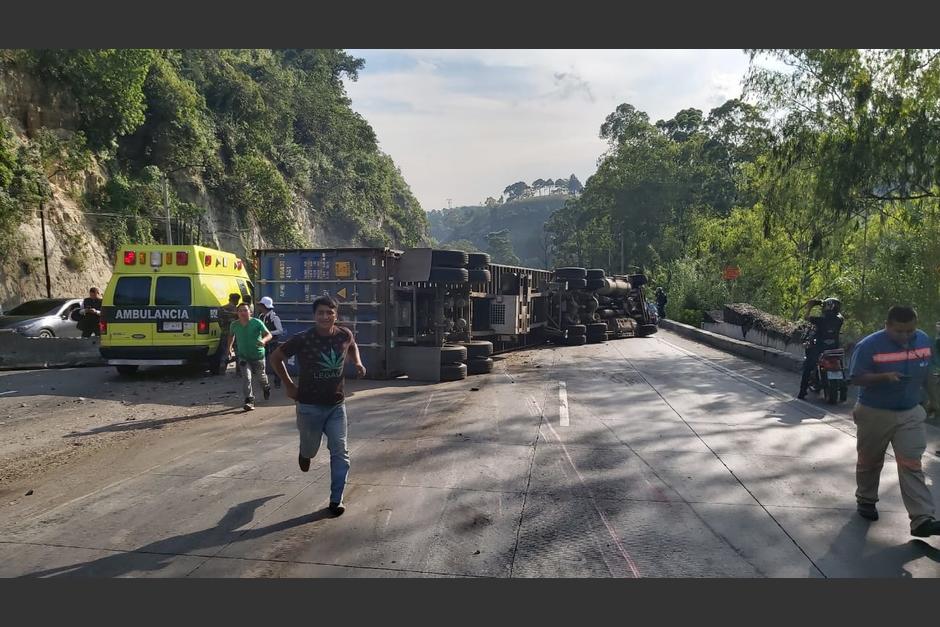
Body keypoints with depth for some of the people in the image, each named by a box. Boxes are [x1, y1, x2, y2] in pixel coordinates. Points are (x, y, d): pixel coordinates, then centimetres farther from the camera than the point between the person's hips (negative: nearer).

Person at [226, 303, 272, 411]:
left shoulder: (257, 323, -15)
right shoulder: (234, 325, -4)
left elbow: (269, 335, -15)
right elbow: (231, 335, 17)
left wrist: (264, 340, -35)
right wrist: (229, 347, 12)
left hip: (258, 355, -1)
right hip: (244, 356, 1)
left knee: (261, 376, 17)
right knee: (246, 377, -14)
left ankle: (266, 388, 50)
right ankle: (249, 400, -12)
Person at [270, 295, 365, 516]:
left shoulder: (345, 335, -7)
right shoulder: (302, 339, -17)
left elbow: (353, 347, 19)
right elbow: (275, 357, -2)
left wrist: (358, 363, 0)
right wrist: (288, 384, -2)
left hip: (336, 405, 2)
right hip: (310, 406, -2)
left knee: (340, 453, -2)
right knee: (310, 449, 16)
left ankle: (336, 500, 11)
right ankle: (305, 453, 55)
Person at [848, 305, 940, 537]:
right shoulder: (869, 346, -17)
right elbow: (856, 378, -15)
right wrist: (883, 377, -30)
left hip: (910, 414, 3)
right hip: (875, 413, -3)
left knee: (911, 464, -4)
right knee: (869, 461, 13)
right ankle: (866, 500, 34)